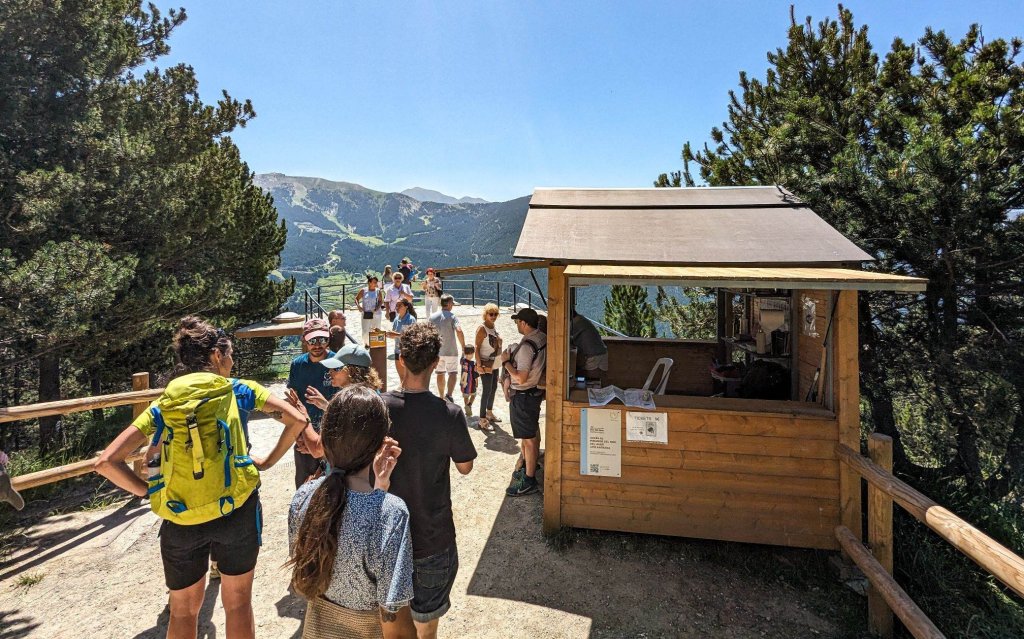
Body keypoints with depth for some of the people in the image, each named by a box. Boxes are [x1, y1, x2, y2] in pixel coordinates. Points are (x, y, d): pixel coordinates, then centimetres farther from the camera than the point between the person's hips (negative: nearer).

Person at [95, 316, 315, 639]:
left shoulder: (162, 406, 4)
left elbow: (106, 462, -4)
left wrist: (148, 491, 6)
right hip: (237, 510, -2)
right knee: (238, 603, 19)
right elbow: (297, 419, -8)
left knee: (183, 611, 25)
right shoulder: (238, 390, -1)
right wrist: (268, 460, 4)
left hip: (181, 521, 2)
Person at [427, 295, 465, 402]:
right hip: (451, 350, -4)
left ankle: (442, 397, 25)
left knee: (440, 374, 15)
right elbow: (459, 331, -24)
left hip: (437, 350, 5)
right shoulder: (452, 316, -10)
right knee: (453, 373, 1)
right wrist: (463, 346, -16)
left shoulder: (432, 317, 4)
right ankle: (449, 394, -19)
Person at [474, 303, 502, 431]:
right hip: (486, 364, -8)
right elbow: (477, 348, -19)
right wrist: (479, 365, -22)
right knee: (486, 391, -5)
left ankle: (489, 413, 36)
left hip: (495, 364, 9)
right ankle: (482, 420, 3)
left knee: (494, 388, 19)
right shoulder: (482, 329, -17)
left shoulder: (493, 327, 6)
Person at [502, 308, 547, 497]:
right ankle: (529, 466, 40)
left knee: (528, 439, 0)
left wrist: (506, 362, -16)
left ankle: (529, 481, 11)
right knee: (532, 434, 23)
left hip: (523, 395, -10)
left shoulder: (527, 346, -27)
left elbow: (520, 378, -28)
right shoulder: (543, 339, 2)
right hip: (536, 392, 10)